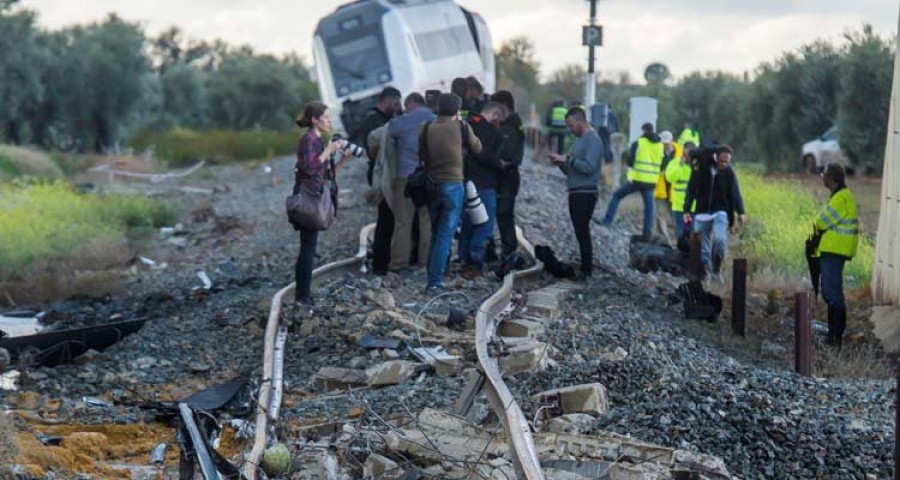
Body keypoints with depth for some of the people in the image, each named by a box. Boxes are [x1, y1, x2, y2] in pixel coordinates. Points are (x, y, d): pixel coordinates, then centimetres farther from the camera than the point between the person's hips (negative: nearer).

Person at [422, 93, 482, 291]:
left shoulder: (427, 128, 0)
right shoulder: (462, 128, -5)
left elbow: (421, 154, 6)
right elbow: (477, 148, 11)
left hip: (431, 185, 3)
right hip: (453, 185, -3)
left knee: (435, 233, 18)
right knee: (445, 235, -2)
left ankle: (433, 277, 18)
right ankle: (435, 281, -9)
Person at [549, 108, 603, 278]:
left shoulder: (593, 139, -8)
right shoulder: (579, 140, 19)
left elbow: (589, 167, -19)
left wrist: (567, 159, -15)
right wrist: (561, 163, 3)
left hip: (585, 193, -9)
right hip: (575, 193, 9)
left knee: (582, 232, -11)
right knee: (580, 232, 7)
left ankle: (586, 270, -9)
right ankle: (585, 268, 10)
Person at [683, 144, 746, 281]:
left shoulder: (729, 173, -4)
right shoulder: (701, 167, -6)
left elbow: (735, 193, -5)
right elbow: (691, 190, 0)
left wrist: (740, 212, -17)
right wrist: (686, 210, -3)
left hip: (720, 212, -1)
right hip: (702, 212, 1)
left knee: (720, 239, -22)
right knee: (702, 246, 2)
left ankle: (717, 268, -2)